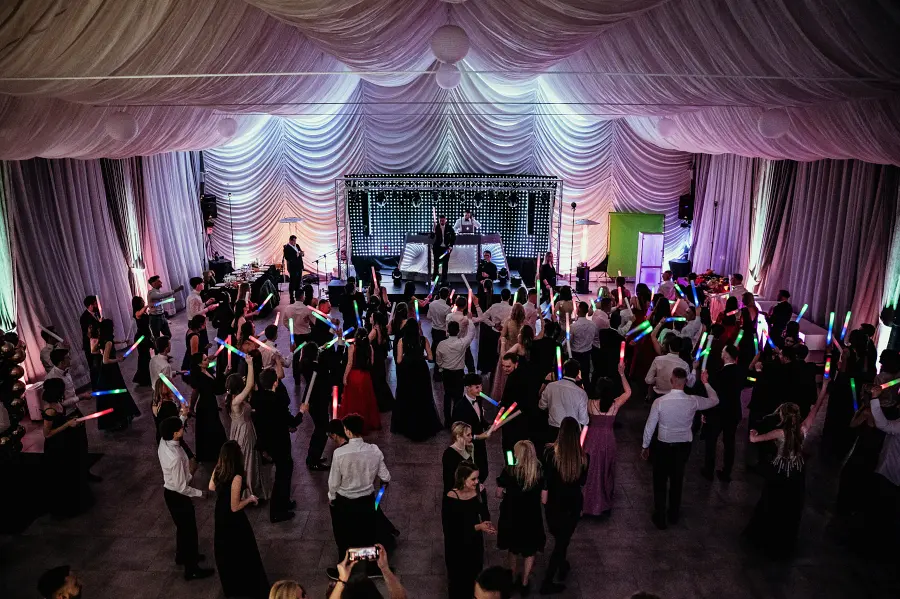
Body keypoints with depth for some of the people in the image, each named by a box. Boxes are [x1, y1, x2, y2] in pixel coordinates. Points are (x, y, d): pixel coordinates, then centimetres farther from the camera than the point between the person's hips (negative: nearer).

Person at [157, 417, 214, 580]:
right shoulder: (176, 457, -36)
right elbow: (181, 487, -28)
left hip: (169, 492, 9)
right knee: (189, 530, 9)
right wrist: (200, 493, -15)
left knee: (182, 527, 28)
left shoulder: (163, 442, -13)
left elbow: (175, 426, 13)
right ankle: (192, 569, 25)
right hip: (178, 496, -9)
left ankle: (182, 556, 50)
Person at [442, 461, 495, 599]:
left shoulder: (478, 491, -15)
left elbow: (484, 513, 0)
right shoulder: (450, 498, -29)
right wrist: (477, 527, -29)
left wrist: (487, 524, -23)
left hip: (475, 541, 4)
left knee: (475, 575, 24)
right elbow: (450, 528, -25)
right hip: (457, 546, -4)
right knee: (458, 577, 19)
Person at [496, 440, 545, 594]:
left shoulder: (509, 470, -18)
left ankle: (513, 580, 40)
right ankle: (524, 583, 32)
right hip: (531, 518, 0)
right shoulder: (540, 472, -16)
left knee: (513, 549, 25)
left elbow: (499, 494, -9)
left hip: (511, 517, 1)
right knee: (530, 551, 23)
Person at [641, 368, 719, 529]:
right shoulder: (693, 401, -17)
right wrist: (705, 382, 18)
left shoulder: (659, 401, -21)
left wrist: (645, 446, 3)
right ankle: (673, 515, 40)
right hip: (683, 446, 2)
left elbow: (650, 426, -12)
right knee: (677, 481, 22)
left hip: (663, 445, -2)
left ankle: (660, 519, 25)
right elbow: (715, 400, 5)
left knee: (660, 482, 14)